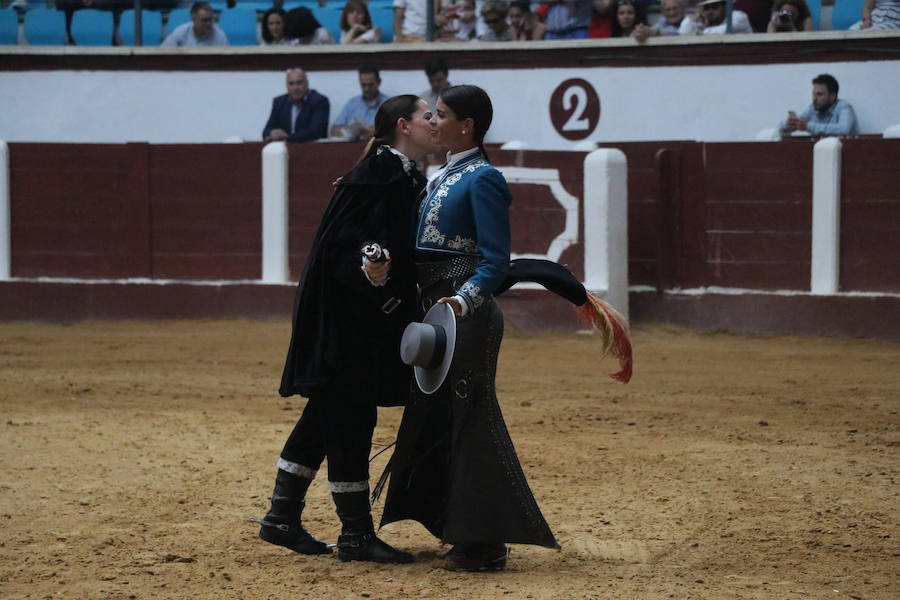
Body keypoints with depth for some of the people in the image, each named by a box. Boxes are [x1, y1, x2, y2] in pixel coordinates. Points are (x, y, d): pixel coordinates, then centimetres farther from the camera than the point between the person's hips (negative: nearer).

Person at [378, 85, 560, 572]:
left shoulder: (482, 180, -12)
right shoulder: (440, 176, 15)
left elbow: (496, 260, -19)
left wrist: (463, 300, -32)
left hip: (468, 313, -10)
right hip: (436, 311, 10)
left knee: (470, 418, -7)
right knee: (433, 416, 14)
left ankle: (484, 542, -3)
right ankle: (458, 530, 23)